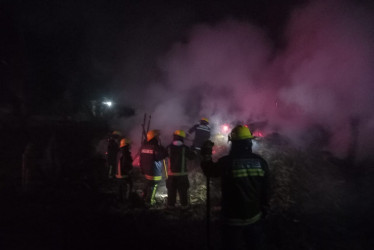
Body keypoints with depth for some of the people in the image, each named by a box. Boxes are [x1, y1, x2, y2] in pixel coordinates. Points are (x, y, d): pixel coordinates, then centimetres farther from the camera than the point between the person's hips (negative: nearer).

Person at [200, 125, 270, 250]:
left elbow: (208, 170, 0)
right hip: (255, 217, 4)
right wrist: (263, 208, 17)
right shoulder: (260, 161, -7)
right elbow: (265, 189, 2)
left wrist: (206, 153, 13)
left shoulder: (226, 162, -19)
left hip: (233, 218, -3)